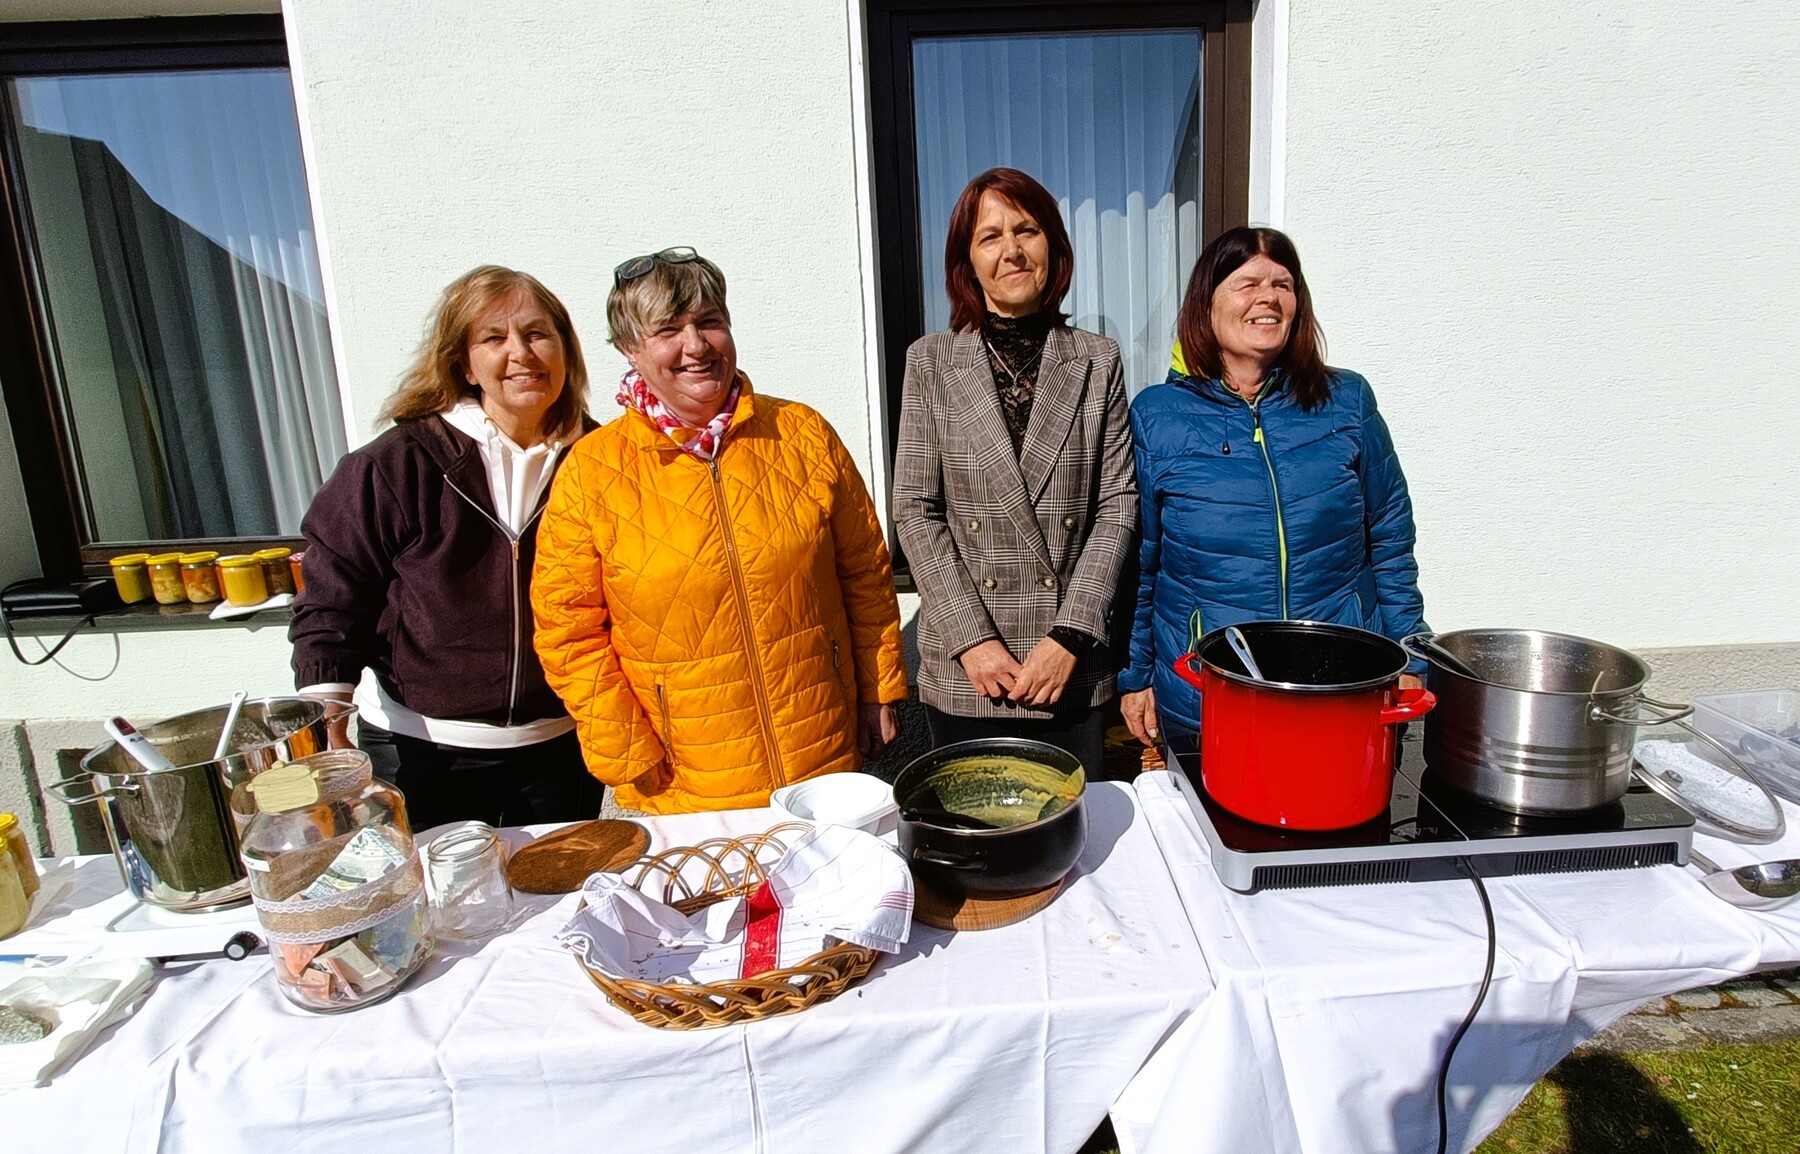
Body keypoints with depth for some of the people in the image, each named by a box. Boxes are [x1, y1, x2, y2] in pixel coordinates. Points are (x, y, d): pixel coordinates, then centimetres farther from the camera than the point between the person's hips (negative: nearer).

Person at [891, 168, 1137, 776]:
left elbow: (1118, 504, 0)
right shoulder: (930, 361, 2)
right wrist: (971, 638, -10)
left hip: (1073, 666, 1)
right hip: (964, 670, 0)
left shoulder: (1097, 361, 5)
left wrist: (1071, 635, -9)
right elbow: (915, 510, -2)